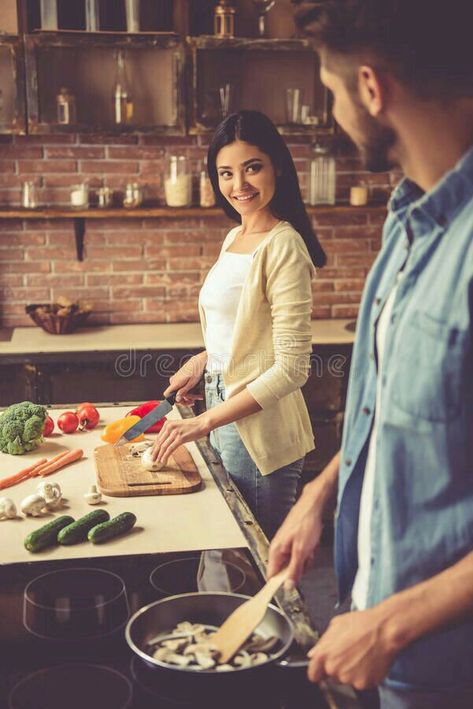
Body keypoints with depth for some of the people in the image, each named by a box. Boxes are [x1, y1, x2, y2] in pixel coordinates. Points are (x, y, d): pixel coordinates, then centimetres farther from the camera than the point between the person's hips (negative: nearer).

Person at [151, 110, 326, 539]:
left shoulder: (282, 246, -18)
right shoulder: (235, 237, 9)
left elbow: (292, 369, -22)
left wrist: (205, 422, -21)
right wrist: (203, 362, 7)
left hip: (259, 429, -8)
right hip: (225, 418, 8)